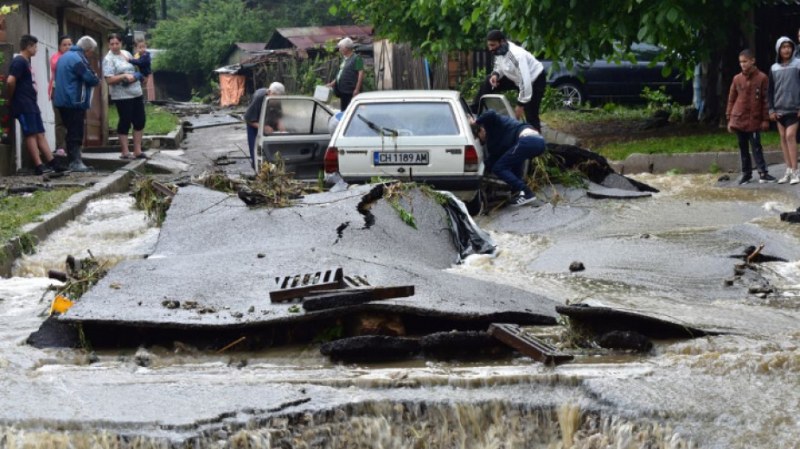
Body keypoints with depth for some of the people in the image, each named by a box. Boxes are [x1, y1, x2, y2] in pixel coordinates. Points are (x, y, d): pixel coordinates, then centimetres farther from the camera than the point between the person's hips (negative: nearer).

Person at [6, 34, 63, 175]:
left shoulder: (25, 62, 19)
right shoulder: (19, 62, -13)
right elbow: (10, 81, -23)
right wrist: (12, 98, -10)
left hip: (31, 105, 10)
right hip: (24, 106, -10)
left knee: (40, 134, 9)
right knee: (31, 134, -8)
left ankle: (52, 163, 10)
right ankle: (39, 166, -8)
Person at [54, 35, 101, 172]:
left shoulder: (65, 57, 17)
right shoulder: (77, 59, -15)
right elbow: (92, 79, -18)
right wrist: (96, 79, 6)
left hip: (63, 100, 10)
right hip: (74, 102, -10)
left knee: (73, 133, 14)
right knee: (76, 133, -9)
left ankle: (73, 161, 17)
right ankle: (76, 162, -11)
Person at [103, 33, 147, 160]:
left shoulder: (126, 54, 12)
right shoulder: (108, 59, -9)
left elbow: (135, 67, 26)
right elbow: (109, 80, -17)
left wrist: (137, 76, 5)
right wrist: (124, 76, -24)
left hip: (137, 93, 8)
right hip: (122, 96, -7)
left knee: (140, 121, 10)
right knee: (125, 122, -2)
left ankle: (137, 151, 18)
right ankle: (125, 152, 7)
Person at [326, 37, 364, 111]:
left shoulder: (356, 58, -10)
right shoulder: (344, 58, 17)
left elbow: (361, 74, -15)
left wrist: (357, 89, -20)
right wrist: (333, 83, 21)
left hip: (351, 91, -10)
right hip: (343, 90, 10)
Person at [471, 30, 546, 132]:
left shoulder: (517, 55, -38)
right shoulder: (499, 51, -13)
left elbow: (525, 81, -40)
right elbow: (500, 67, 7)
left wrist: (521, 104, -35)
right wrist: (495, 74, -17)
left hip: (535, 80, -8)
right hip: (517, 77, 8)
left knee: (531, 115, -11)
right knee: (487, 83, 1)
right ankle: (473, 111, 10)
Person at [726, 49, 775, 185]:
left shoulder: (762, 78, -4)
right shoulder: (737, 79, 5)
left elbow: (765, 100, -2)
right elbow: (731, 100, 10)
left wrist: (765, 119, -4)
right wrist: (730, 119, 6)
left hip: (754, 120, -3)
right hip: (738, 120, 3)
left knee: (756, 147, -4)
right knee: (743, 148, 9)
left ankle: (763, 173, -2)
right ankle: (746, 173, 15)